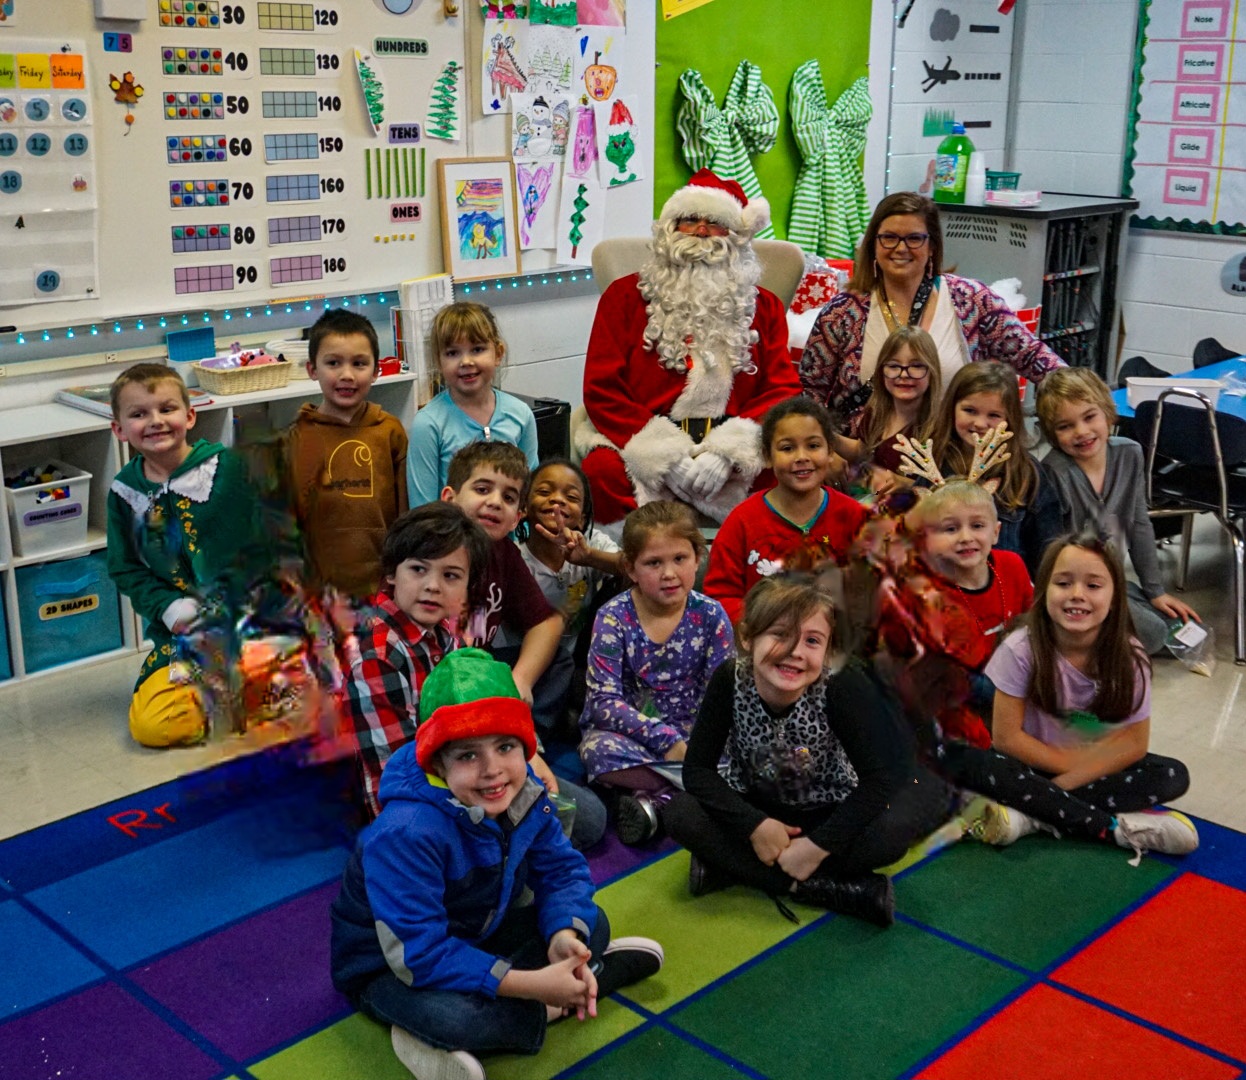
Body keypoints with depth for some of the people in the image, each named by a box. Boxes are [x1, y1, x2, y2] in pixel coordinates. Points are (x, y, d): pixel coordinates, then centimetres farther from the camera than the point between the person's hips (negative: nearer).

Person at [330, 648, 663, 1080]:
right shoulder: (406, 835, -37)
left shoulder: (523, 793, -15)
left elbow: (561, 869, -6)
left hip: (477, 937, 7)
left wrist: (564, 938, -29)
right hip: (390, 969, -7)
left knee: (591, 924, 0)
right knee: (450, 1014, -37)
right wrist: (532, 984, -37)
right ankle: (551, 1008, -9)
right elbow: (418, 956, -36)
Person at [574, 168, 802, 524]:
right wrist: (662, 454, -10)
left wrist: (728, 451, -12)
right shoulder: (625, 296, 14)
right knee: (603, 472, -34)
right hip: (639, 446, -1)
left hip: (736, 447, 2)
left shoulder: (763, 307, 19)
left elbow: (782, 390, 8)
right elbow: (602, 388, 4)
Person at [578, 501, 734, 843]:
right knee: (601, 750, -35)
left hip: (688, 734, 2)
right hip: (626, 733, -1)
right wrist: (666, 738, -25)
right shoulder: (614, 617, -9)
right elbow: (603, 700, -15)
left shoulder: (711, 616, -4)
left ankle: (656, 799, -22)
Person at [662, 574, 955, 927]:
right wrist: (755, 825, -27)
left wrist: (819, 845, -28)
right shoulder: (730, 681, -19)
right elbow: (697, 769, -15)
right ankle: (846, 890, -25)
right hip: (756, 812, 2)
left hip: (829, 815, -2)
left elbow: (881, 776, -23)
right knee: (679, 814, -27)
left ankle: (733, 868, -21)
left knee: (892, 829, -32)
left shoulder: (842, 685, -24)